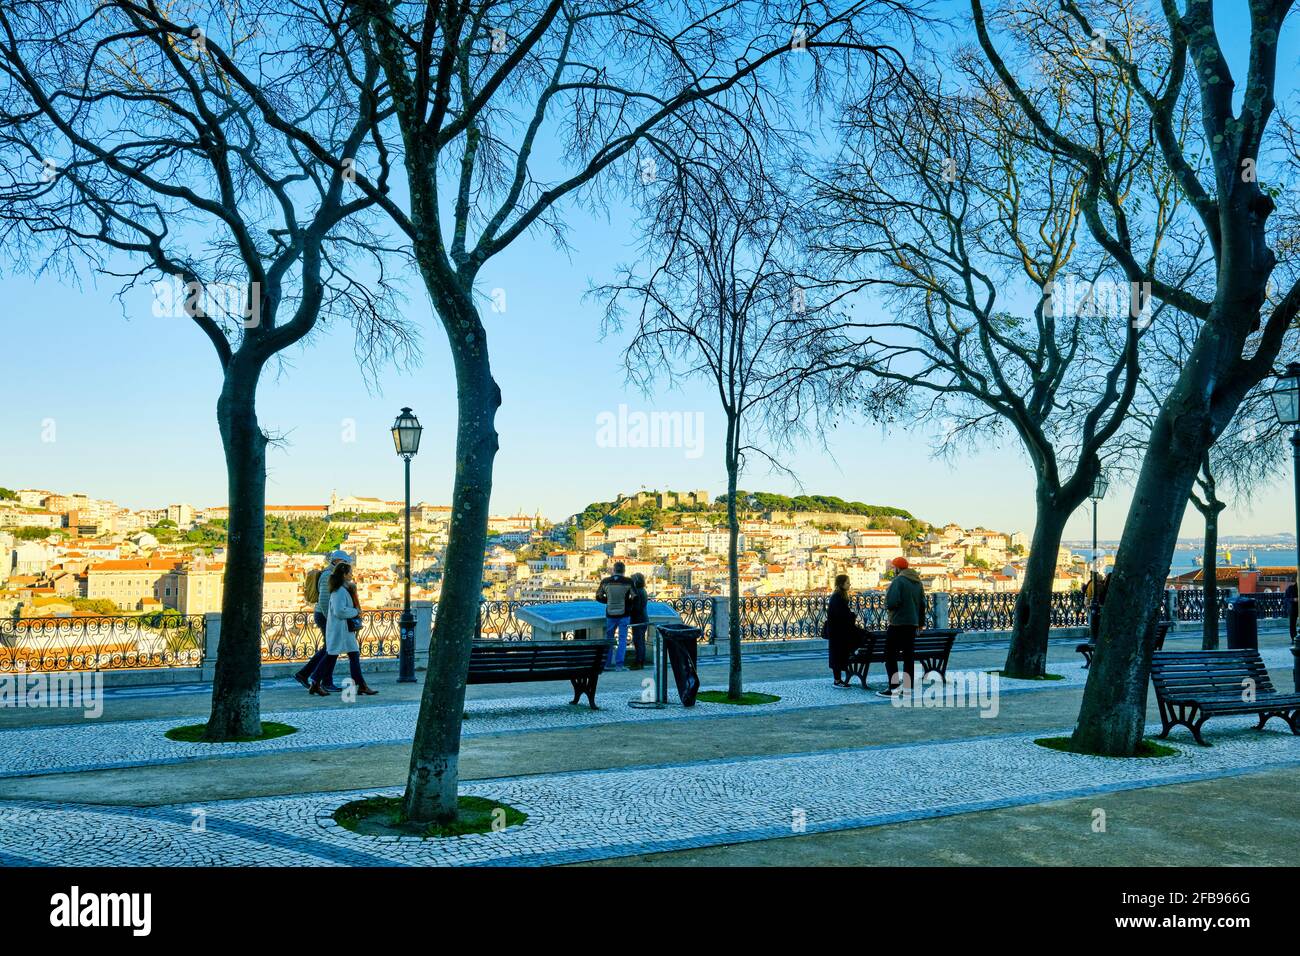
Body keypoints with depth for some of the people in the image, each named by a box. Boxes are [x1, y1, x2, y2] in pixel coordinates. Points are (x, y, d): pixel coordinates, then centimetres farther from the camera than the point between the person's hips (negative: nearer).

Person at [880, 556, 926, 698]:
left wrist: (886, 606, 0)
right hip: (913, 624, 8)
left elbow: (892, 602, -22)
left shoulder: (898, 581, -12)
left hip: (898, 624, -8)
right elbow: (922, 604, 14)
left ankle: (894, 688, -8)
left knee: (890, 655, -3)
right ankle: (907, 687, 12)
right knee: (909, 656, 11)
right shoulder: (918, 582, 12)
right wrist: (921, 622, 20)